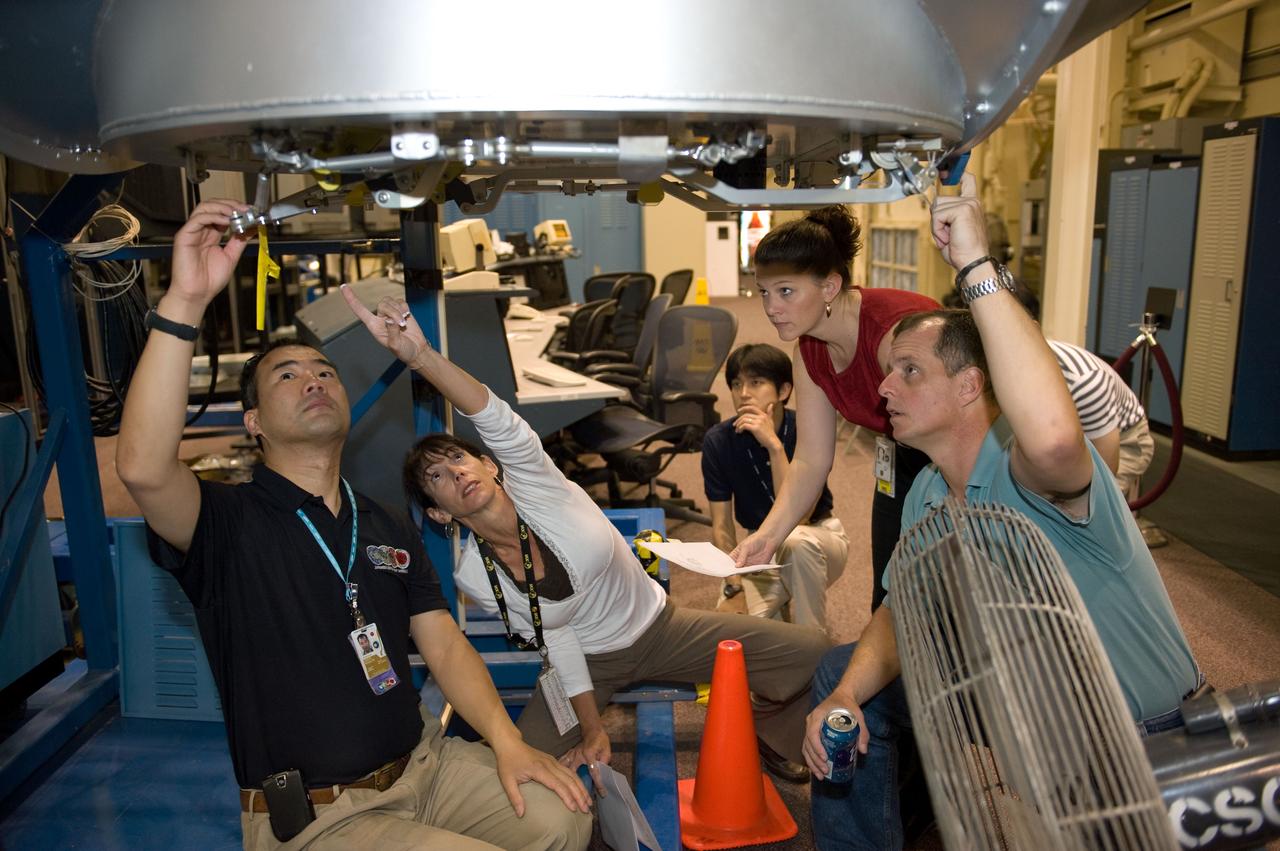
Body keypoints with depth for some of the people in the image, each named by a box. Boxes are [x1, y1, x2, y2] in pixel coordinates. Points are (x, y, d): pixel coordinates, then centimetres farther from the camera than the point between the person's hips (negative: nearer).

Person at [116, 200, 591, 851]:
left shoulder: (390, 529, 9)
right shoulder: (228, 523, -8)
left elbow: (444, 645, 5)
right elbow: (143, 470, -31)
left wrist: (505, 740, -11)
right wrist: (186, 301, -35)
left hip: (422, 763, 5)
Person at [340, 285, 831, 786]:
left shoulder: (535, 488, -21)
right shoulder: (472, 576, -13)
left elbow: (498, 422, -43)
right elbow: (555, 642, -7)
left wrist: (421, 356, -55)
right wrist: (593, 729, -14)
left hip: (662, 628, -1)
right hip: (587, 662, 1)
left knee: (812, 653, -12)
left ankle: (769, 736, 20)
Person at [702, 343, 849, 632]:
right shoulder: (719, 440, -12)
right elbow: (722, 526, -9)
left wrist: (774, 445, -36)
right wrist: (734, 586, -22)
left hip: (819, 536, -2)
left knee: (797, 540, -38)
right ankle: (781, 603, 10)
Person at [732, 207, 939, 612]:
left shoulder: (894, 329, -32)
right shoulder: (810, 348, -8)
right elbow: (811, 461, -6)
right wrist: (768, 535, -21)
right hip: (903, 461, 7)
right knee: (888, 604, 12)